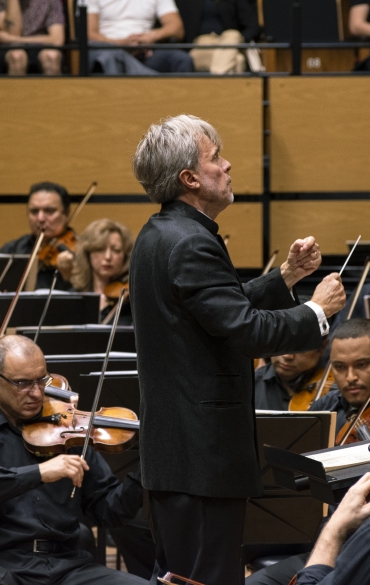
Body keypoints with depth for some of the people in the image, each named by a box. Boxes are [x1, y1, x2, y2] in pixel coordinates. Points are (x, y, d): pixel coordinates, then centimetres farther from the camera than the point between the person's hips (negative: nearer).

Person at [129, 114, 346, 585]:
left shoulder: (157, 236, 14)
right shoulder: (191, 244, -19)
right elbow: (248, 331, -25)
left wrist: (287, 277, 14)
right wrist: (317, 311, -11)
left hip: (167, 448, 11)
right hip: (204, 455, -11)